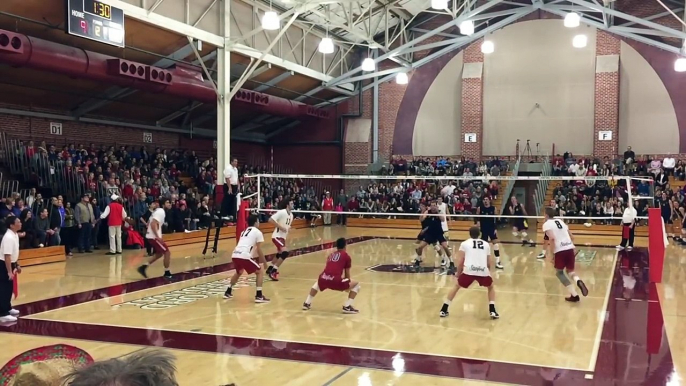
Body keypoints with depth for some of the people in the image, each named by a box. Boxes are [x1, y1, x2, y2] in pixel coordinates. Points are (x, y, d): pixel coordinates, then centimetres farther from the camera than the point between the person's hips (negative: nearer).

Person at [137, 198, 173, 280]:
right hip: (154, 237, -10)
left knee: (159, 254, 20)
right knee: (167, 252, -4)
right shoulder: (160, 212, -16)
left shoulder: (158, 211, 16)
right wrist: (157, 236, -27)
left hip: (151, 236, 10)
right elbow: (153, 224, -27)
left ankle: (143, 267, 17)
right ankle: (167, 273, 5)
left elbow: (149, 223, 22)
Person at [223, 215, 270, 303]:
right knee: (260, 272, 8)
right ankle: (259, 296, -1)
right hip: (244, 256, -7)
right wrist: (264, 262, 17)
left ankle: (228, 292, 38)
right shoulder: (258, 232, 8)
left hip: (234, 255, 7)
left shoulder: (244, 232, 29)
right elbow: (259, 250, 4)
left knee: (238, 272, 35)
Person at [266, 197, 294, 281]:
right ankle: (273, 271, -17)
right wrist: (281, 227, -24)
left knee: (280, 254, 23)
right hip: (277, 236, -10)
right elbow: (271, 219, -23)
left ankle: (270, 269, 41)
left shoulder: (291, 215, 8)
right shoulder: (281, 212, -17)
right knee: (285, 252, -24)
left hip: (283, 236, 10)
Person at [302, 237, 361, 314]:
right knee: (356, 285, 13)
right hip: (335, 281, -5)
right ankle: (347, 307, 2)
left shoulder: (331, 255, 28)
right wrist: (348, 286, 37)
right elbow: (347, 273, 18)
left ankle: (307, 303, 38)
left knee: (317, 284, 42)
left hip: (323, 279, 6)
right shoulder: (347, 256, 14)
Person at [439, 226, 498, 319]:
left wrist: (458, 274, 22)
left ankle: (444, 310, 21)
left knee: (456, 286, 23)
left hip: (468, 270, -1)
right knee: (491, 287, 30)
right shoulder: (486, 244, 23)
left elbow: (460, 262, 7)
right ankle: (492, 311, 15)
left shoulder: (464, 243, 16)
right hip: (483, 271, 1)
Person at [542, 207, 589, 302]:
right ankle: (578, 281, -12)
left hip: (560, 250, -6)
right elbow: (572, 237, 20)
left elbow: (552, 238, -16)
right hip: (570, 248, 6)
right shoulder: (560, 221, 21)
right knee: (570, 270, 23)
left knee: (559, 272, 13)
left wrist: (551, 254, -12)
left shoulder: (546, 224, 1)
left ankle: (574, 295, 3)